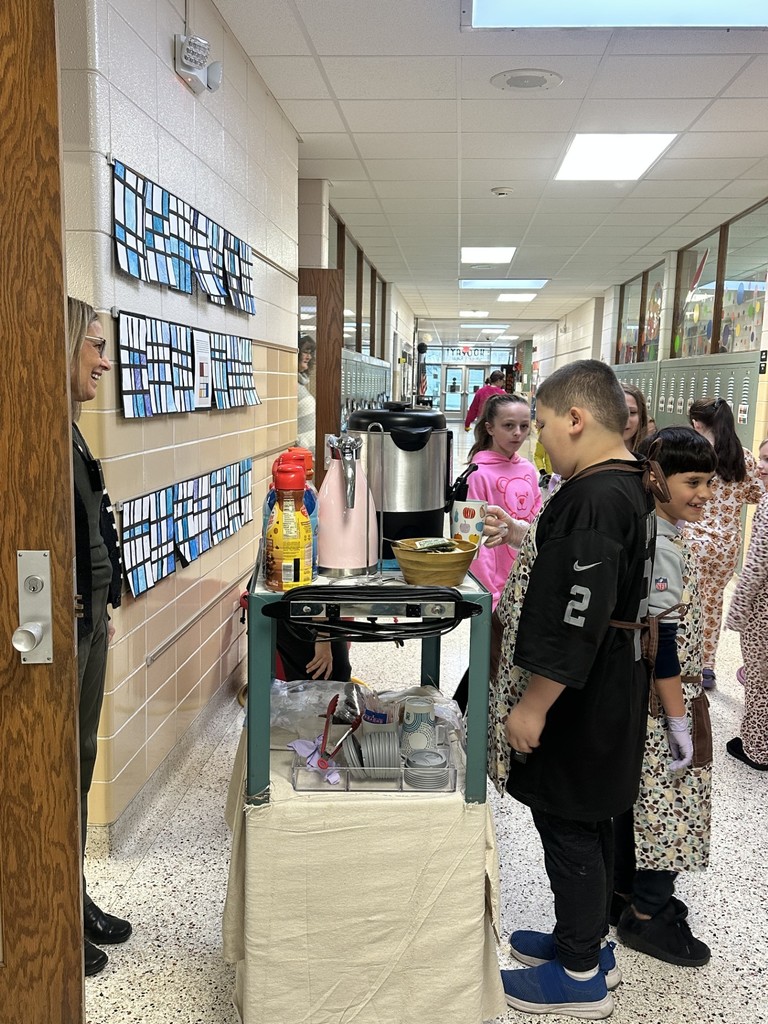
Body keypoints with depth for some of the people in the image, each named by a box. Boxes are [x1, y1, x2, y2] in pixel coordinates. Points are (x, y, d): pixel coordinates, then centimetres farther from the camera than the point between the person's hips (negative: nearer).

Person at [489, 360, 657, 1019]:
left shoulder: (593, 499, -24)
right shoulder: (630, 485, 8)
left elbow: (577, 618, -27)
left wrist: (533, 706, -21)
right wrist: (527, 540, 15)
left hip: (580, 694, -10)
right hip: (612, 685, 10)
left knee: (569, 824, 6)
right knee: (587, 822, 21)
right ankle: (585, 941, 39)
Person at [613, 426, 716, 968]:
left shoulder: (662, 537, 8)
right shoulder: (661, 549, -22)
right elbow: (661, 639, -23)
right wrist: (678, 719, -19)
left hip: (646, 695, 10)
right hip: (664, 698, -10)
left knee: (639, 796, 19)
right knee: (668, 800, 3)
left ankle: (627, 889, 35)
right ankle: (647, 914, 19)